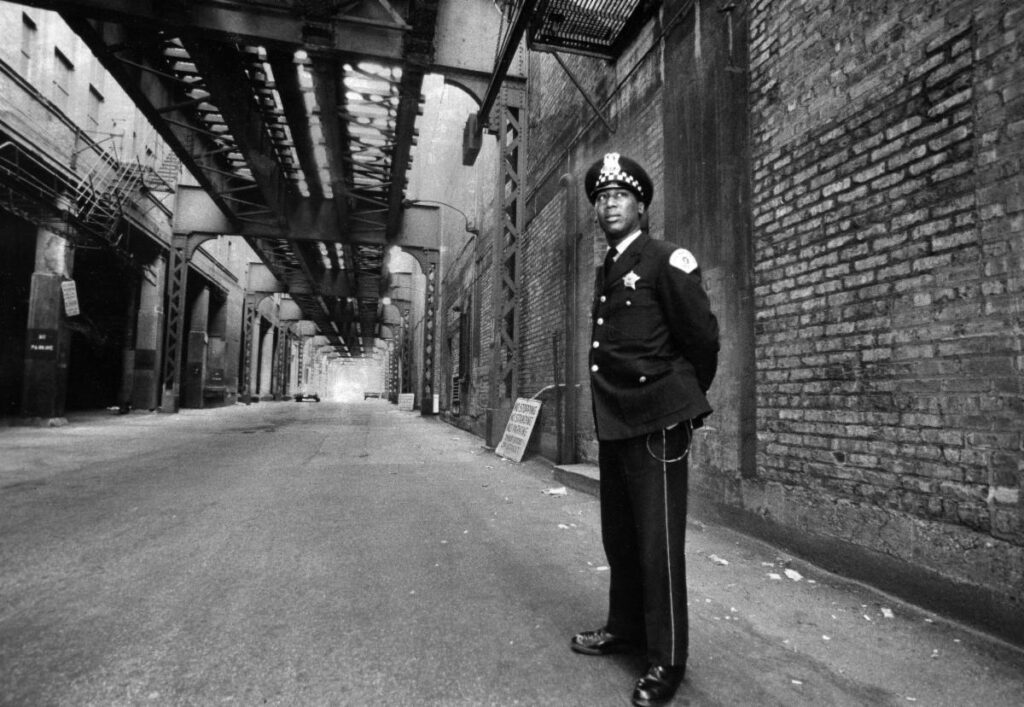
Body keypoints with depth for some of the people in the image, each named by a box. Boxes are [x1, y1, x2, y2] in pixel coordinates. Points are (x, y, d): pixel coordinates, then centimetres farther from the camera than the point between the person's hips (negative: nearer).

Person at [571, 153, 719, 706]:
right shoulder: (605, 274, 15)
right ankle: (626, 628, 36)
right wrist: (610, 405, 16)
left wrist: (686, 400, 5)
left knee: (659, 543, 1)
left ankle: (667, 660, 18)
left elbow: (703, 336, -7)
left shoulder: (664, 260, -7)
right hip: (612, 423, 8)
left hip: (657, 423, -7)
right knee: (619, 534, 18)